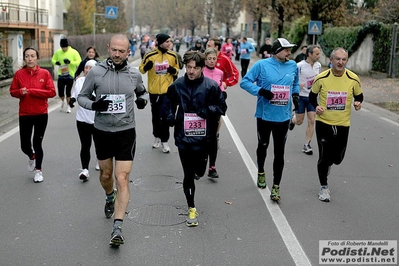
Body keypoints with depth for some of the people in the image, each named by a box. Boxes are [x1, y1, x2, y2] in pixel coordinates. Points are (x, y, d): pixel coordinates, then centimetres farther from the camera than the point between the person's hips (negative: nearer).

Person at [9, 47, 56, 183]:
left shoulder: (45, 73, -6)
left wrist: (31, 91, -17)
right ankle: (31, 156, 41)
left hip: (41, 114, -1)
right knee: (24, 146, 4)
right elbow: (13, 91, 5)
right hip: (24, 114, 1)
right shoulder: (19, 74, -2)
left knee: (37, 143, 5)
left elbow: (52, 92, -12)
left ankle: (38, 170, 26)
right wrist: (21, 92, -17)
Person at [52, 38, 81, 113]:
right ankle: (63, 102, 34)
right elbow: (53, 59, 14)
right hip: (61, 75, 3)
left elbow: (79, 62, -12)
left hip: (70, 75, -3)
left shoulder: (74, 52, -7)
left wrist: (70, 62, -26)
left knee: (68, 91, 2)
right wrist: (56, 62, -9)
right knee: (60, 91, 4)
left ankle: (68, 106, 18)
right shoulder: (58, 52, 4)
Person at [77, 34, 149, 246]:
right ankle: (110, 198, 54)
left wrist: (143, 99, -7)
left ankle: (117, 228, -7)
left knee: (122, 179, -9)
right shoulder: (96, 72, -6)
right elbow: (82, 96, 3)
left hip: (126, 132, -1)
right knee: (105, 174, 19)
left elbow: (142, 92, 17)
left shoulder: (134, 74, -2)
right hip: (102, 131, 1)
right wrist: (94, 104, -19)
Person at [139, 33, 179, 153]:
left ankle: (164, 140, 11)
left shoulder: (173, 55, -2)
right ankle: (157, 137, 32)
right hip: (154, 91, 0)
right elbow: (141, 68, 1)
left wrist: (174, 71, -10)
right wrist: (145, 67, -21)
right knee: (155, 116, 13)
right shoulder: (150, 56, -10)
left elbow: (177, 68, 12)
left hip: (167, 91, 0)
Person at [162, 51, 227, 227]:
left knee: (199, 172, 8)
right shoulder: (177, 86, 0)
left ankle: (197, 169, 48)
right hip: (184, 137, 1)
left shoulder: (211, 86, -5)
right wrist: (169, 117, -7)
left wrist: (208, 109, -16)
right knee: (188, 175, 5)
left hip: (203, 138, 0)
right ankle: (191, 209, 21)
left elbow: (222, 106, 3)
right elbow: (168, 104, 13)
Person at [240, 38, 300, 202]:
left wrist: (295, 94, 1)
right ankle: (261, 172, 46)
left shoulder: (293, 66, 2)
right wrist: (260, 91, -21)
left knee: (279, 151, 3)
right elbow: (245, 82, -6)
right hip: (264, 115, -2)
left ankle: (276, 187, 13)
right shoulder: (262, 65, -9)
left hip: (283, 116, 2)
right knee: (263, 145, 18)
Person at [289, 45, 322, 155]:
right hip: (301, 96, -4)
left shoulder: (318, 65, 1)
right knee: (299, 121, 6)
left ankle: (307, 145, 6)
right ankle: (292, 120, 44)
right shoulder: (300, 66, -17)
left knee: (311, 121, -3)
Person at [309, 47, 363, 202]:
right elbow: (312, 95, 6)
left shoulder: (353, 79, -6)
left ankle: (327, 164, 47)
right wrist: (316, 106, -13)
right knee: (324, 156, -1)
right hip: (323, 123, -2)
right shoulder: (321, 78, -9)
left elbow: (359, 95, 10)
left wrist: (358, 103, -12)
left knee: (337, 157, 9)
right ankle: (324, 187, 19)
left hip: (343, 124, 2)